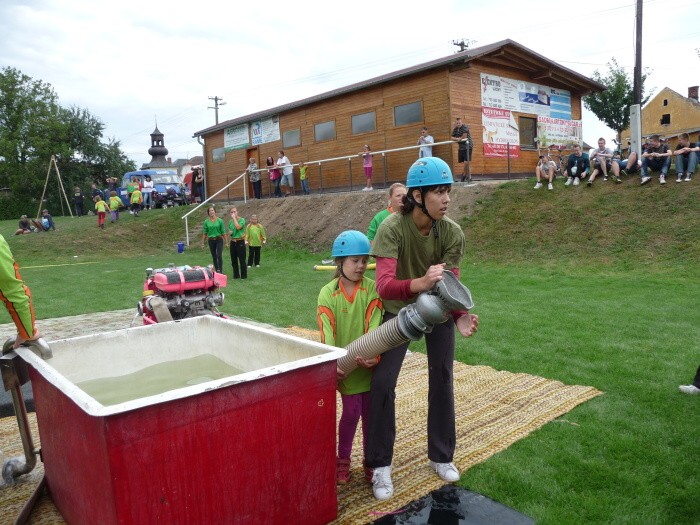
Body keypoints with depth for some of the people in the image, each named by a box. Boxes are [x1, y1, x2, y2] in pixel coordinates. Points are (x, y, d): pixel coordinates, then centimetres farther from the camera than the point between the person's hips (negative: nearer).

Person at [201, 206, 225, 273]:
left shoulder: (220, 221, -3)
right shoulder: (206, 222, 2)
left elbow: (223, 232, -1)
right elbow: (204, 233, 6)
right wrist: (203, 243, 5)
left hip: (219, 240, -3)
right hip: (211, 240, 3)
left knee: (219, 255, -15)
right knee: (214, 257, 8)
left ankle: (220, 271, -14)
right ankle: (217, 271, 17)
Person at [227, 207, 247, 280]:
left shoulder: (242, 220, -7)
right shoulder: (230, 221, 12)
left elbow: (238, 227, -26)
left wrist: (234, 218, -18)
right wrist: (229, 233, 0)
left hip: (240, 242, -6)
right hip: (232, 242, 6)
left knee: (242, 260, -3)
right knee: (234, 260, 10)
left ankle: (244, 275, 4)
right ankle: (236, 275, 20)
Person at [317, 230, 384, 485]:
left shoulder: (372, 289, -6)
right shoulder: (328, 293, -8)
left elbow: (374, 325, -14)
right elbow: (327, 332, -14)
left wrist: (374, 355, -29)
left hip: (369, 363, 2)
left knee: (369, 411, 10)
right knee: (351, 411, 1)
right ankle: (343, 459, 24)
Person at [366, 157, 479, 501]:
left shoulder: (452, 232, -21)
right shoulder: (392, 227, -30)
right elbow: (384, 286, -40)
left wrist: (460, 315, -38)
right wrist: (421, 282, -59)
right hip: (399, 309, -2)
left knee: (442, 381, 8)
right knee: (382, 382, -10)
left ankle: (441, 456, 29)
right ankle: (380, 465, 9)